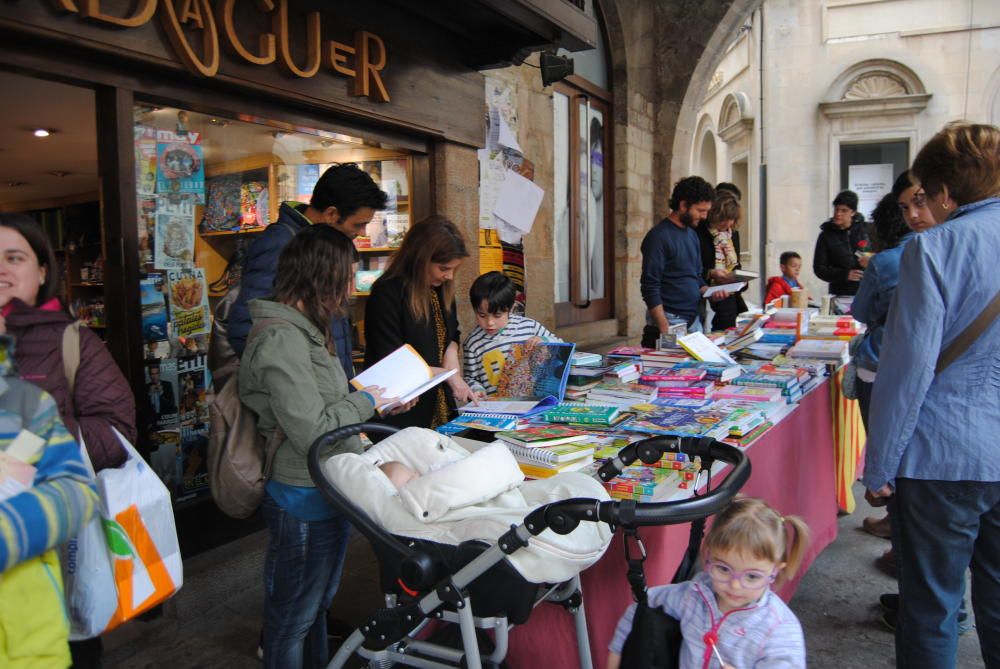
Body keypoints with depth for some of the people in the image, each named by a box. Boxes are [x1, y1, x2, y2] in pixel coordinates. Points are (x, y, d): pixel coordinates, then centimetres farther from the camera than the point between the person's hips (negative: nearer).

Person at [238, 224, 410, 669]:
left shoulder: (303, 330, 9)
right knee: (294, 615, 10)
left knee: (318, 602, 26)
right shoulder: (282, 339, -24)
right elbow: (313, 432, -27)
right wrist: (365, 402, -13)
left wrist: (376, 400, 5)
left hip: (325, 493, 10)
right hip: (304, 502, -10)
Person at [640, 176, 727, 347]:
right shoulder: (659, 236, -12)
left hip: (694, 319, 8)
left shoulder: (692, 234, 12)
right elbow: (650, 288, -16)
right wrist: (665, 329, -21)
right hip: (670, 320, -8)